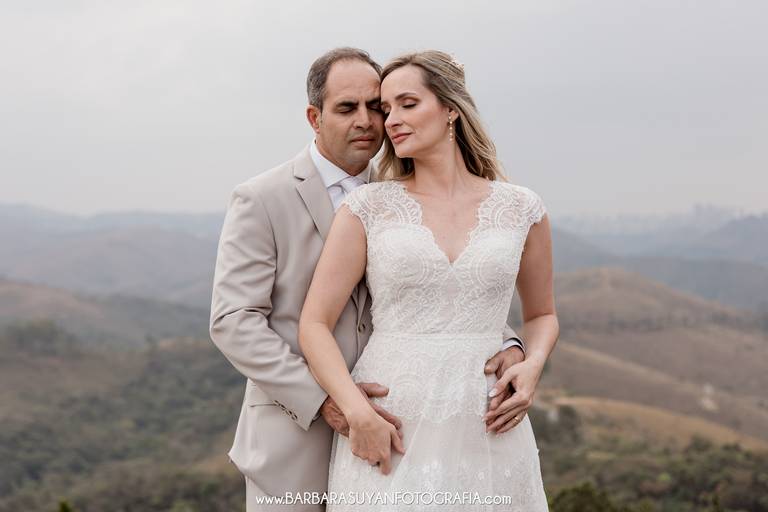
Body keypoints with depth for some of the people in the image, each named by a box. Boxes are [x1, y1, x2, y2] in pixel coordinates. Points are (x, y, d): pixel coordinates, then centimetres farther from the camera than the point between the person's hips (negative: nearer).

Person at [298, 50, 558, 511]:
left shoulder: (521, 209, 5)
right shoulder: (369, 208, 1)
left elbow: (542, 314, 19)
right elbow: (315, 325, -1)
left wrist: (532, 367, -3)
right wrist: (358, 414, -14)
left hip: (487, 432, 1)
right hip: (387, 436, -1)